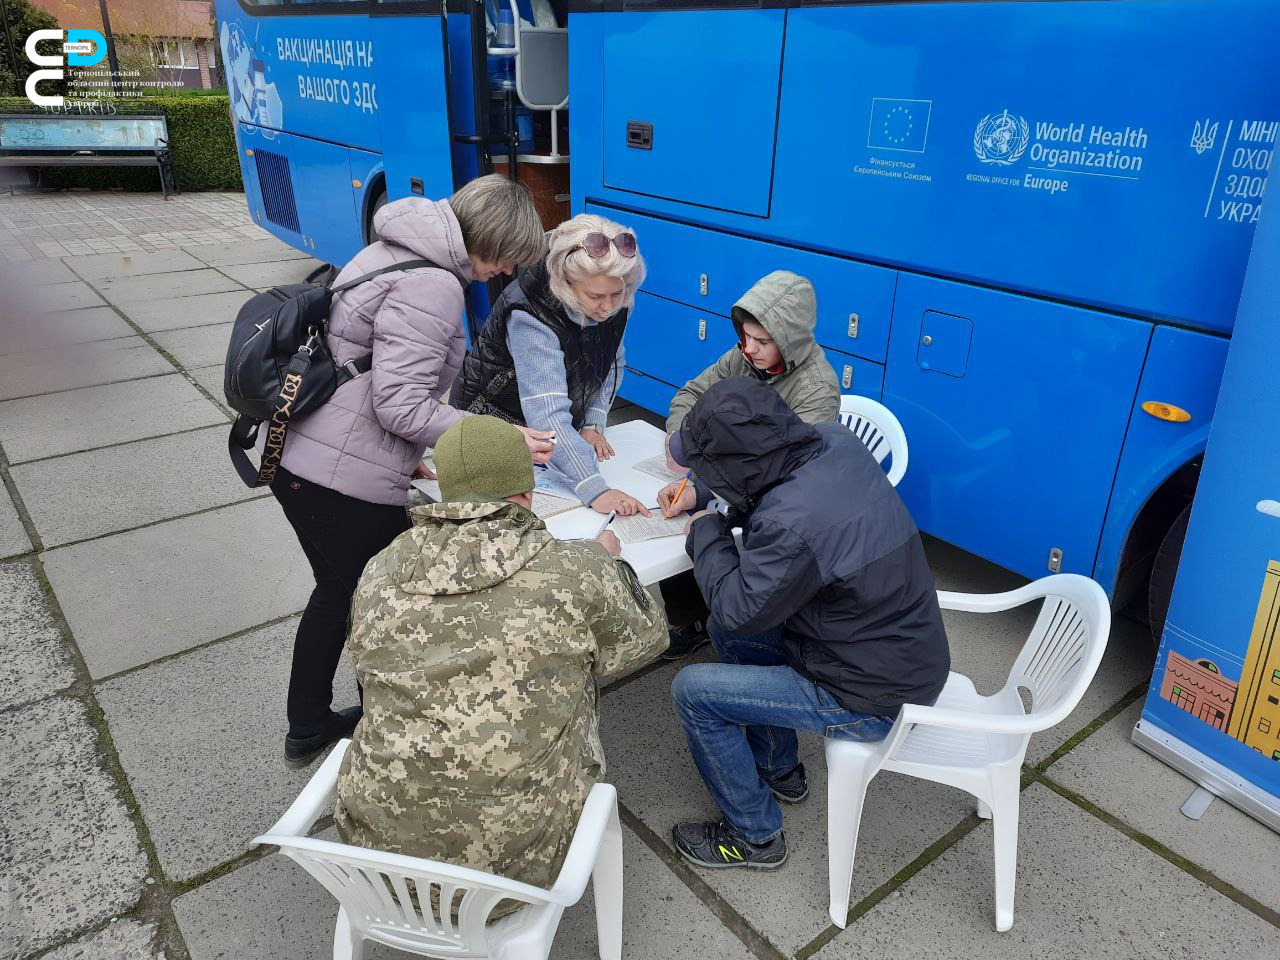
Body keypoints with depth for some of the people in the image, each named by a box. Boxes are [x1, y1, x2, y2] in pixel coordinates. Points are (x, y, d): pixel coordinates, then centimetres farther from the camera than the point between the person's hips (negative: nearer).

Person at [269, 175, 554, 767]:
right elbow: (402, 405, -23)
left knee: (339, 590, 25)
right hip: (345, 484, -10)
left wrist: (404, 459, 19)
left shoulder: (396, 252, 13)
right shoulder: (431, 287, -19)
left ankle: (307, 730, 43)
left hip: (297, 462, 10)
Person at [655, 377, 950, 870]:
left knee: (693, 690, -4)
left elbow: (735, 609, -18)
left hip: (876, 699, -9)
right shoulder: (835, 441, -9)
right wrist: (703, 496, 12)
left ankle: (755, 835, 17)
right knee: (724, 630, 17)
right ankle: (779, 770, 36)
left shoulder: (792, 524, -35)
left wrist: (706, 531, -5)